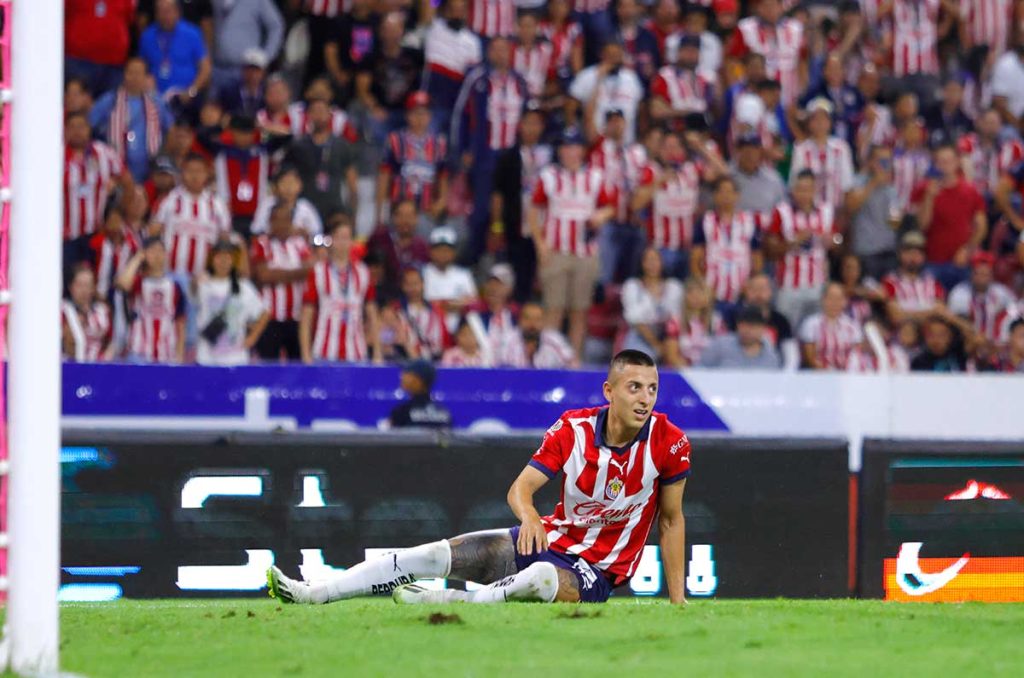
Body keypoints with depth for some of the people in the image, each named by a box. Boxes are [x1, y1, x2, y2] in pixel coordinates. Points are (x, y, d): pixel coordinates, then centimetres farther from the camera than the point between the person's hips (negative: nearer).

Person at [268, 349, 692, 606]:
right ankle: (312, 594, -11)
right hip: (549, 539, 4)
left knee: (541, 578, -41)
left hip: (593, 573, -4)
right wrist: (529, 515, -37)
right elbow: (521, 487, -12)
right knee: (436, 554, -9)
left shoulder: (669, 443, -15)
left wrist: (678, 600, -6)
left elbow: (671, 519, -5)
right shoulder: (573, 429, -8)